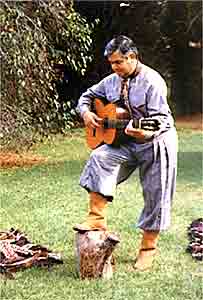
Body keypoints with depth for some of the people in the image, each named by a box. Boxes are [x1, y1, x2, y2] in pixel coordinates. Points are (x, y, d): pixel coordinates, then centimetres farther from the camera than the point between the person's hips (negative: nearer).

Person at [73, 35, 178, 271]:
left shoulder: (152, 81, -16)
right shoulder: (112, 81, 6)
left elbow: (162, 118, -21)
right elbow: (87, 96, 19)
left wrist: (147, 133, -41)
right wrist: (86, 112, -3)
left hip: (156, 143, -5)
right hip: (125, 142, 6)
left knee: (155, 196, 0)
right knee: (100, 158, -22)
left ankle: (148, 248, 15)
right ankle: (97, 218, -20)